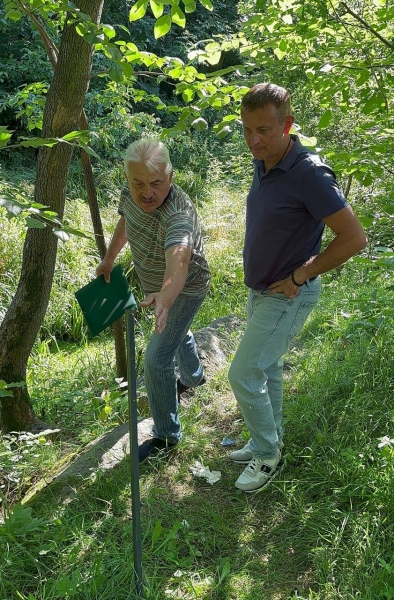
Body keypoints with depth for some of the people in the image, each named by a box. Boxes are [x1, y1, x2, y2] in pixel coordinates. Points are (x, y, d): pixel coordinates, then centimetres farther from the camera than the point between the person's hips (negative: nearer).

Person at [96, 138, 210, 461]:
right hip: (156, 285, 8)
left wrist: (165, 298, -79)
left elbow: (179, 260, -60)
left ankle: (166, 435, 9)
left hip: (185, 289, -8)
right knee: (177, 332, 31)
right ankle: (193, 377, 61)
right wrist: (108, 260, 16)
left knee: (156, 359, -10)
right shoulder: (130, 193, -17)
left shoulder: (178, 215, -41)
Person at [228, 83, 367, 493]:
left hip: (287, 297, -8)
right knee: (267, 368, 19)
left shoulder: (309, 174, -25)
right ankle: (268, 442, 38)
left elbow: (354, 237, -25)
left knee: (244, 376, -4)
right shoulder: (263, 166, 1)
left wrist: (298, 277, -19)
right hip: (261, 290, 8)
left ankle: (267, 455, 18)